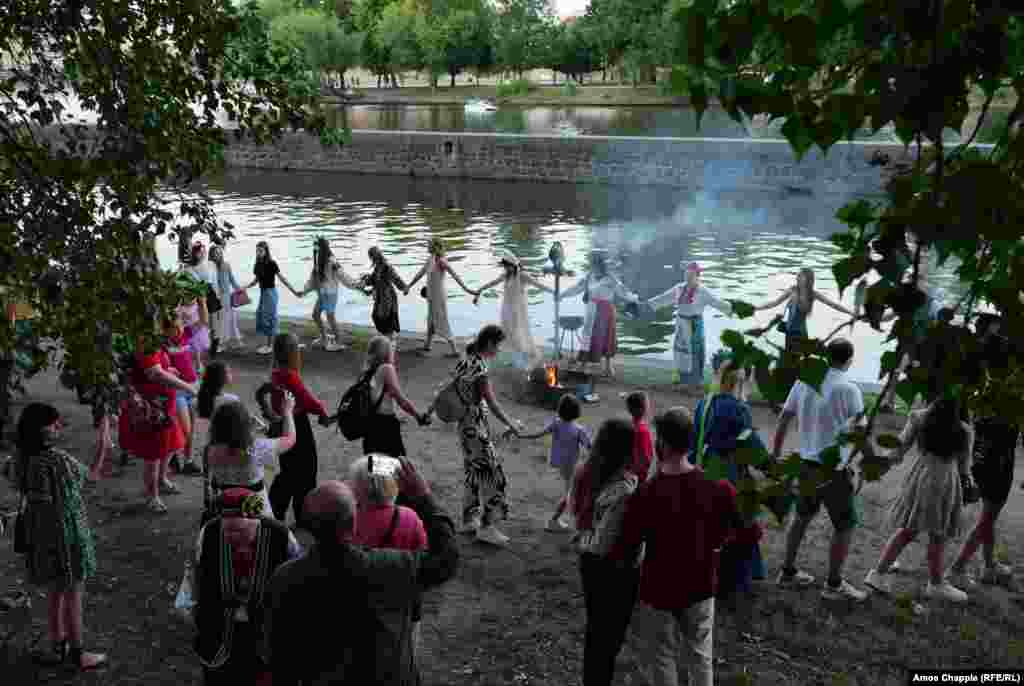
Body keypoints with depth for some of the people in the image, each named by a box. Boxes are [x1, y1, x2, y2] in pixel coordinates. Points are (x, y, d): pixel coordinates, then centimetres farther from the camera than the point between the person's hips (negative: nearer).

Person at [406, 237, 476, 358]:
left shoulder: (441, 261, -22)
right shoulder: (430, 259, 3)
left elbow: (455, 275, -27)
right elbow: (420, 274, 15)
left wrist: (466, 289, -35)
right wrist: (409, 286, 22)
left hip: (439, 297, -8)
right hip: (431, 296, 8)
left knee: (442, 323, 0)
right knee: (431, 321, 22)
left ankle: (455, 350, 9)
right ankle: (427, 346, 38)